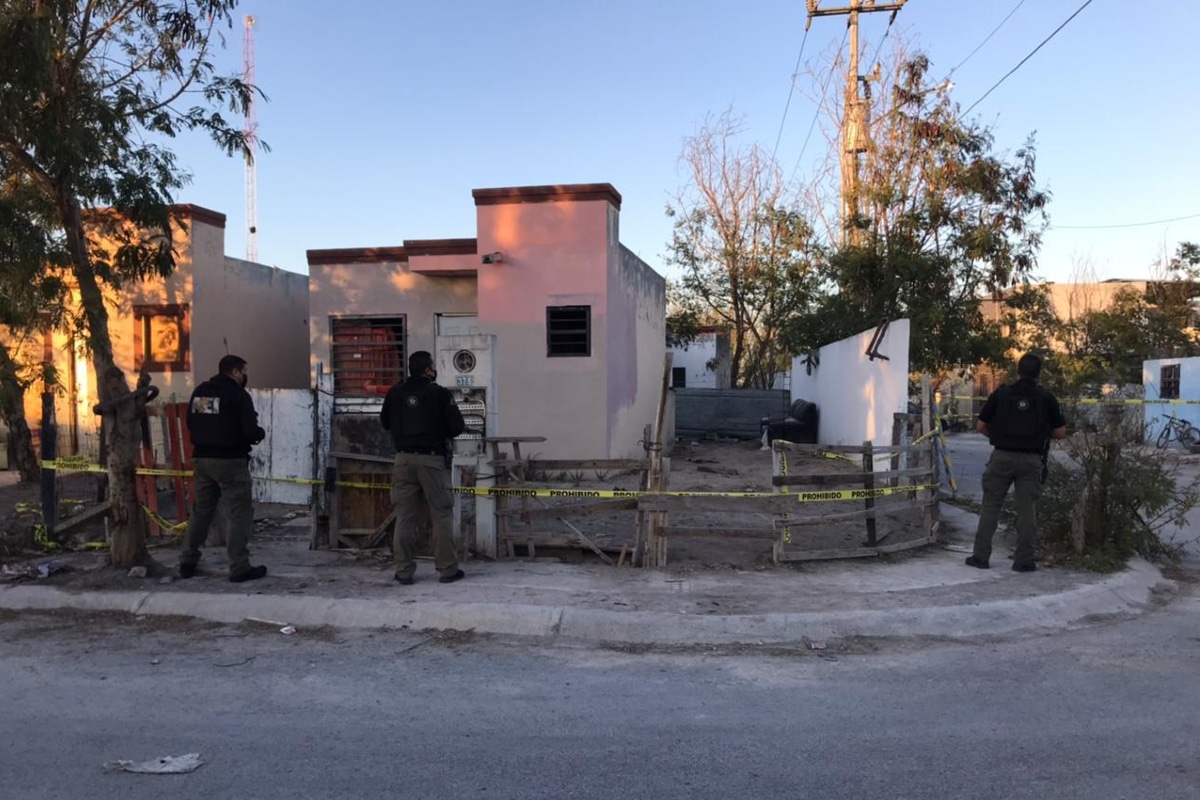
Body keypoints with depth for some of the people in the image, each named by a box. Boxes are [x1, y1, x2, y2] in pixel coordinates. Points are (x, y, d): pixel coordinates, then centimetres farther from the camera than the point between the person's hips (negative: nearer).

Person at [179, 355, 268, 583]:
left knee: (200, 511, 17)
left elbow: (191, 424, 15)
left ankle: (187, 561, 23)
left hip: (201, 458, 7)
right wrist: (261, 434, 4)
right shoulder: (237, 394, -12)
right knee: (240, 513, -1)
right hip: (230, 460, -7)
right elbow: (250, 431, -17)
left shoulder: (199, 391, 10)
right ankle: (240, 568, -1)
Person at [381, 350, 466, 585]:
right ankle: (447, 570, 9)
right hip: (432, 459, -3)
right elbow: (457, 426, -7)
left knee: (404, 517, 8)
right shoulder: (440, 393, -9)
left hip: (404, 459, 4)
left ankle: (404, 571, 12)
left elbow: (385, 422, 14)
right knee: (442, 516, 5)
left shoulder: (395, 393, 2)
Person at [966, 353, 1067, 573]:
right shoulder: (1045, 398, 0)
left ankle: (981, 556, 7)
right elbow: (1061, 432, 3)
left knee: (990, 506, 6)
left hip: (1002, 457, 0)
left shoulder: (1001, 394, -1)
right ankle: (1024, 560, 9)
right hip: (1031, 460, 0)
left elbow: (980, 426, 2)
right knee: (1027, 510, 6)